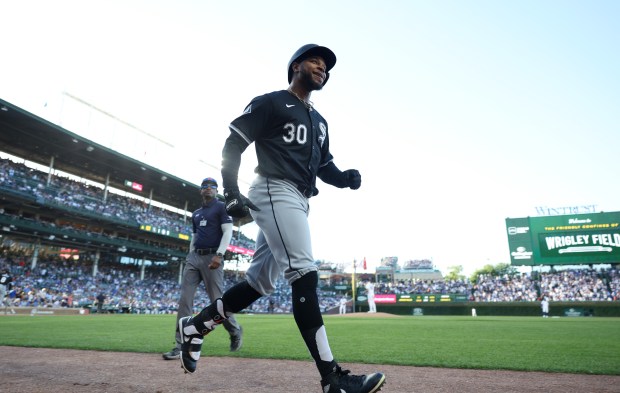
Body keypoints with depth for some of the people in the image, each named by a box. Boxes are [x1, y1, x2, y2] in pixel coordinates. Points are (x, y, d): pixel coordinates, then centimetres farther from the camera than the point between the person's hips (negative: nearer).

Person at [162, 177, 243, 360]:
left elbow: (228, 231, -9)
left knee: (217, 300, -5)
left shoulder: (221, 207, 2)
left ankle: (235, 331, 19)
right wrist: (189, 257, 17)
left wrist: (219, 254, -20)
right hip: (194, 257, 6)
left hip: (212, 257, -6)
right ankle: (181, 345, 0)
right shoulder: (196, 214, 21)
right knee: (185, 299, -4)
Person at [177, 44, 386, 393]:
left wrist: (345, 178, 1)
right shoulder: (270, 103, 2)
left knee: (260, 282, 9)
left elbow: (324, 166, 23)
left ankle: (195, 325, 26)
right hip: (275, 193, -9)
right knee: (305, 275, -19)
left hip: (298, 203, 9)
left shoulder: (320, 121, 25)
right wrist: (232, 194, -15)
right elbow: (233, 145, -3)